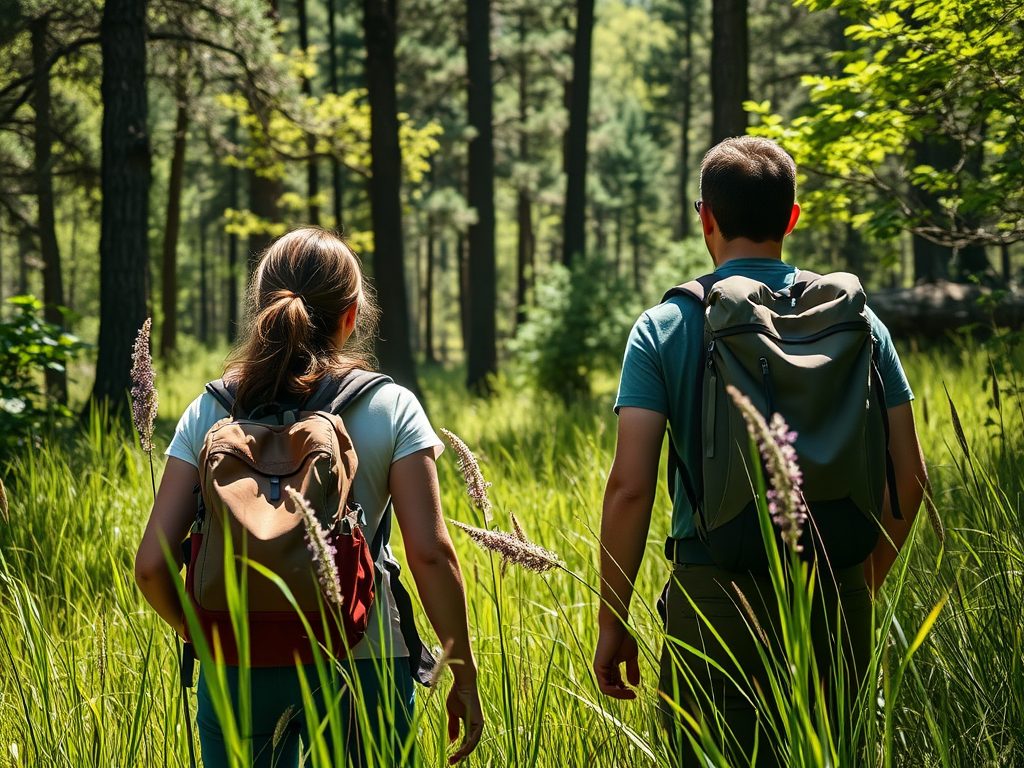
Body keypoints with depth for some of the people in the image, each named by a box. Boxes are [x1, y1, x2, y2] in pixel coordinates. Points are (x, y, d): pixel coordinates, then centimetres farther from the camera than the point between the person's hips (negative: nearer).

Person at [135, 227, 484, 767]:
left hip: (236, 671, 1)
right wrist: (464, 674, 0)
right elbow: (430, 553, -10)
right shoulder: (391, 408, -3)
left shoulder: (208, 413, 2)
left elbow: (152, 562, -3)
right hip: (361, 664, -1)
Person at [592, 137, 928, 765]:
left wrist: (613, 622, -2)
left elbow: (630, 488, -10)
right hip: (833, 594, 3)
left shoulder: (664, 329, -3)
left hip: (714, 593, -3)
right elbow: (909, 477, 4)